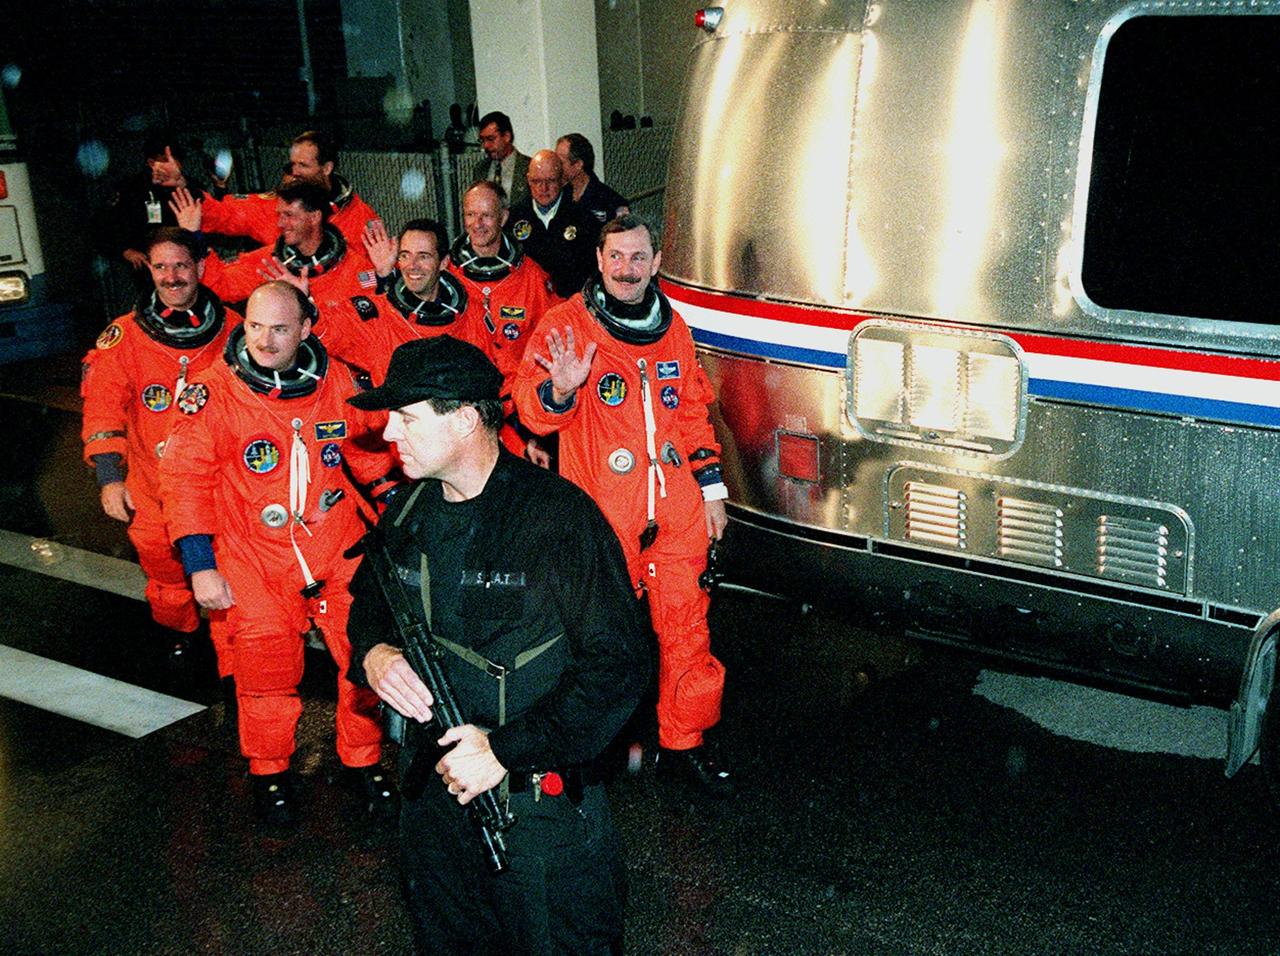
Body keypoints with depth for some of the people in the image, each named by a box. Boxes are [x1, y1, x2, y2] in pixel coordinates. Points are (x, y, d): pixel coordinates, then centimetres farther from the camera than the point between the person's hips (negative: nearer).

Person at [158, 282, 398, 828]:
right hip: (255, 558, -2)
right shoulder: (215, 393, -9)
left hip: (341, 550, 2)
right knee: (267, 670, 2)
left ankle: (362, 762, 25)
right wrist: (200, 565, -10)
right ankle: (270, 773, 26)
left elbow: (372, 452, 13)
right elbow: (187, 479, -6)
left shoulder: (337, 382, -1)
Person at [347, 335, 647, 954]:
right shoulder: (407, 514, 1)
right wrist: (371, 653, -7)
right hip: (434, 788, 6)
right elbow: (367, 601, 18)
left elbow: (616, 667, -22)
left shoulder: (558, 517, -21)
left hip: (541, 805, -6)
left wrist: (506, 751, -24)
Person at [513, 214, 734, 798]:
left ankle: (682, 745, 24)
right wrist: (559, 389, -36)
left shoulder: (672, 327, 11)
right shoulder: (567, 323, -5)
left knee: (686, 629, 9)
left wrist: (711, 488, 17)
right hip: (603, 514, -4)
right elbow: (532, 409, -14)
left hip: (677, 510, 4)